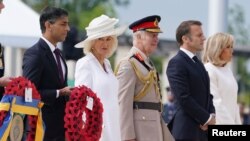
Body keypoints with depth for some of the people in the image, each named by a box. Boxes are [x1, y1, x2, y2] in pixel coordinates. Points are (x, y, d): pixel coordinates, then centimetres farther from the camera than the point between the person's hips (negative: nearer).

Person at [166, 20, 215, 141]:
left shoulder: (197, 63, 19)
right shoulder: (176, 63, -11)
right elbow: (184, 98, -18)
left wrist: (212, 115, 2)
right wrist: (207, 118, -13)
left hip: (202, 130, 9)